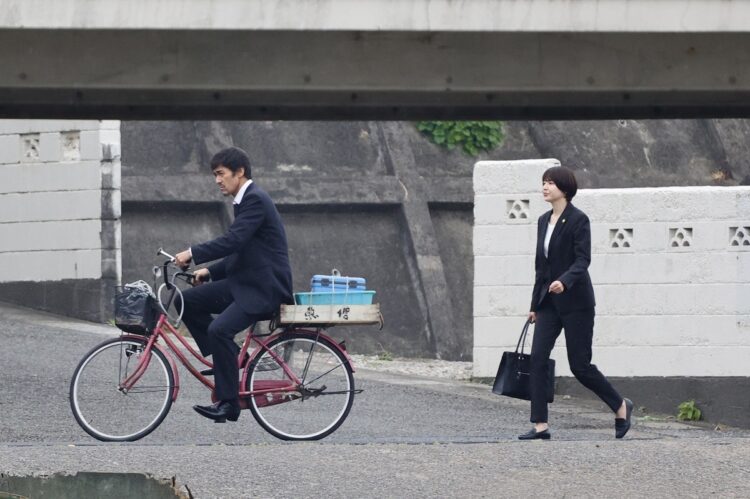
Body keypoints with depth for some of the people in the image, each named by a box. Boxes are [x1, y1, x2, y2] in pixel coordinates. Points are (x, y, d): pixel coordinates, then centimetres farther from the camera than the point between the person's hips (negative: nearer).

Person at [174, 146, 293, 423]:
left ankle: (228, 403, -21)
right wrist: (210, 272, 13)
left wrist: (193, 254, -21)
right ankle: (227, 357, 7)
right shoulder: (246, 200, 18)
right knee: (188, 301, 2)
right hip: (243, 282, 10)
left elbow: (233, 241, -24)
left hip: (262, 288, -10)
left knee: (220, 330, -26)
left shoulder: (255, 200, -14)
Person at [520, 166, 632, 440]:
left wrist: (564, 281, -36)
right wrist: (535, 305, 18)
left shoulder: (578, 220, -10)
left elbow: (582, 260, -18)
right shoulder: (544, 221, 12)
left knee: (580, 365, -3)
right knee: (537, 358, -7)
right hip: (549, 302, 7)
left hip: (575, 301, -7)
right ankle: (540, 425, -7)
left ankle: (621, 406, 18)